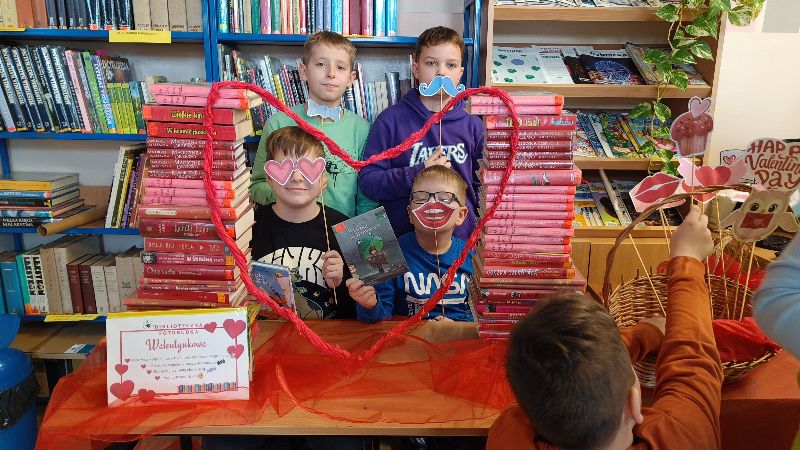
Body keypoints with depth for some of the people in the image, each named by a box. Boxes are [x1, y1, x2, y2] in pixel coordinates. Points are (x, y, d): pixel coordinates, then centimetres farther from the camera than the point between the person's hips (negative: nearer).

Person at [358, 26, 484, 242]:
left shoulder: (473, 126, 2)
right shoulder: (391, 120, -5)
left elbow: (481, 184, 9)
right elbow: (367, 181, -9)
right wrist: (417, 175, -21)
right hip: (401, 239, -2)